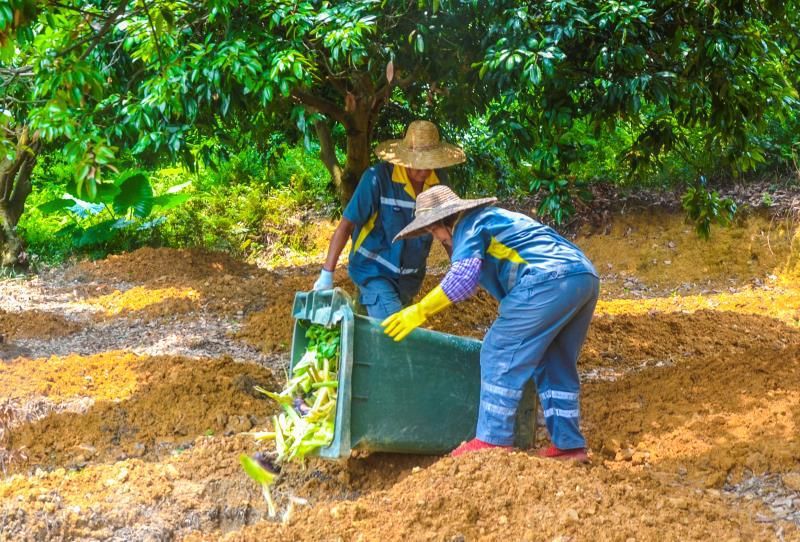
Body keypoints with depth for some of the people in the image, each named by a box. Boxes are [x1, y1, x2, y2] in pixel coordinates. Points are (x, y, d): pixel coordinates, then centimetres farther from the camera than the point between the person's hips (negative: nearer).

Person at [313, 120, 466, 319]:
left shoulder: (439, 181, -8)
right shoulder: (378, 178, -22)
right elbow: (346, 224, -18)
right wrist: (327, 274, -21)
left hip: (411, 276, 5)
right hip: (374, 270, -5)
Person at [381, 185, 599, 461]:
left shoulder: (469, 225, 5)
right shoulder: (497, 219, 34)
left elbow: (462, 279, -10)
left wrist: (419, 311, -6)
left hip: (550, 280, -10)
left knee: (500, 353, -5)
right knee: (555, 365, 17)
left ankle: (493, 440, -7)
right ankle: (569, 445, 17)